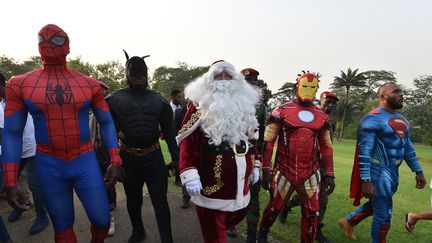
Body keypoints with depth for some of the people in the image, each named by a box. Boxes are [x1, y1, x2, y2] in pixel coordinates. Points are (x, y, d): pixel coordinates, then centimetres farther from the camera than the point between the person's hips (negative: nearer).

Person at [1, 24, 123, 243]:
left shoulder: (89, 84, -2)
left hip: (85, 161, 0)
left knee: (102, 220, 7)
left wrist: (115, 161, -5)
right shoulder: (20, 84, -2)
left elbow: (106, 123, 2)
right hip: (48, 166, 0)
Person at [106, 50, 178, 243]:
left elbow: (168, 131, 5)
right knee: (133, 199, 19)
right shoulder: (116, 99, -2)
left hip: (154, 156, 0)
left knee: (160, 200, 3)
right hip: (128, 157, 1)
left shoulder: (158, 100, 3)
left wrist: (176, 156, 2)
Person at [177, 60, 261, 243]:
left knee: (238, 214, 24)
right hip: (212, 183, -6)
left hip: (239, 181, 6)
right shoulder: (201, 105, -7)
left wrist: (254, 165, 17)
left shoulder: (244, 104, 11)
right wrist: (189, 174, -21)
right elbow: (188, 141, -13)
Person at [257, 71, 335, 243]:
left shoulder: (322, 116, 7)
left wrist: (330, 174, 9)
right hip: (284, 170, -3)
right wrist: (266, 170, -9)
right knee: (275, 207, 11)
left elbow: (326, 147, 13)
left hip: (310, 173, 3)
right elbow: (268, 141, -6)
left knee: (312, 213, 8)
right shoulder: (282, 111, -6)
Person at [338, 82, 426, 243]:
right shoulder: (373, 119, -18)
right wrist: (366, 180, -25)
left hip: (393, 172, 9)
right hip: (378, 171, -9)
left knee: (376, 205, 23)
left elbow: (407, 147, 20)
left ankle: (348, 222, 42)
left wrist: (418, 171, 18)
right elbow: (364, 152, -22)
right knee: (383, 214, 2)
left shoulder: (402, 120, 11)